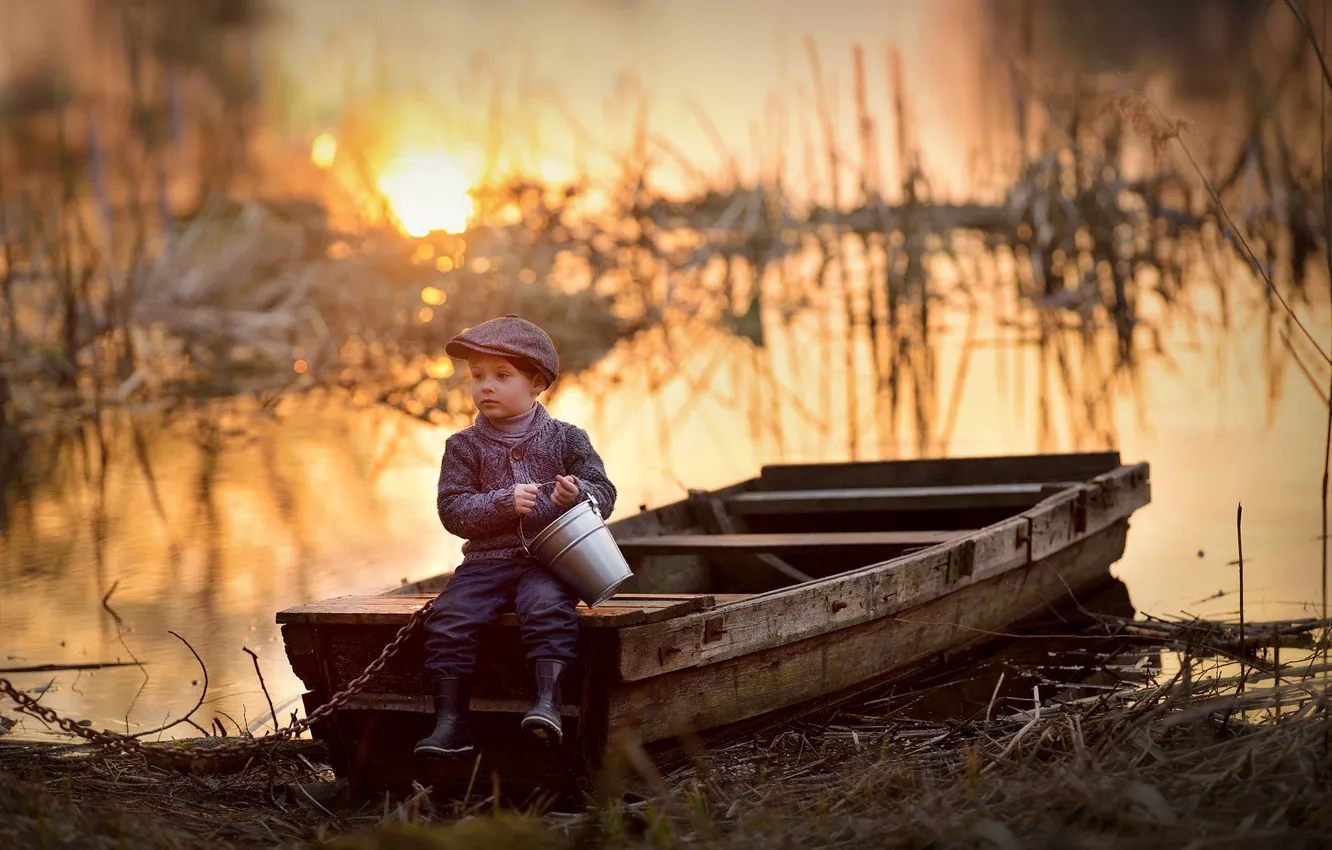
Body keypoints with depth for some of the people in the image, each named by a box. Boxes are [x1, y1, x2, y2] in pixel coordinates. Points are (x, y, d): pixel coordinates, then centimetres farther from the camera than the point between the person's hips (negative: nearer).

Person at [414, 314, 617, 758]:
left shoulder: (566, 438, 8)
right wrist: (504, 503, -16)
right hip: (488, 559, 2)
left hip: (548, 559, -2)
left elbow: (604, 494, 4)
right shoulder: (464, 446, 9)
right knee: (448, 618, -21)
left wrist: (578, 493, -20)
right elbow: (452, 509, -1)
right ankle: (451, 721, -19)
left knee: (548, 607, -34)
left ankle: (548, 700, -37)